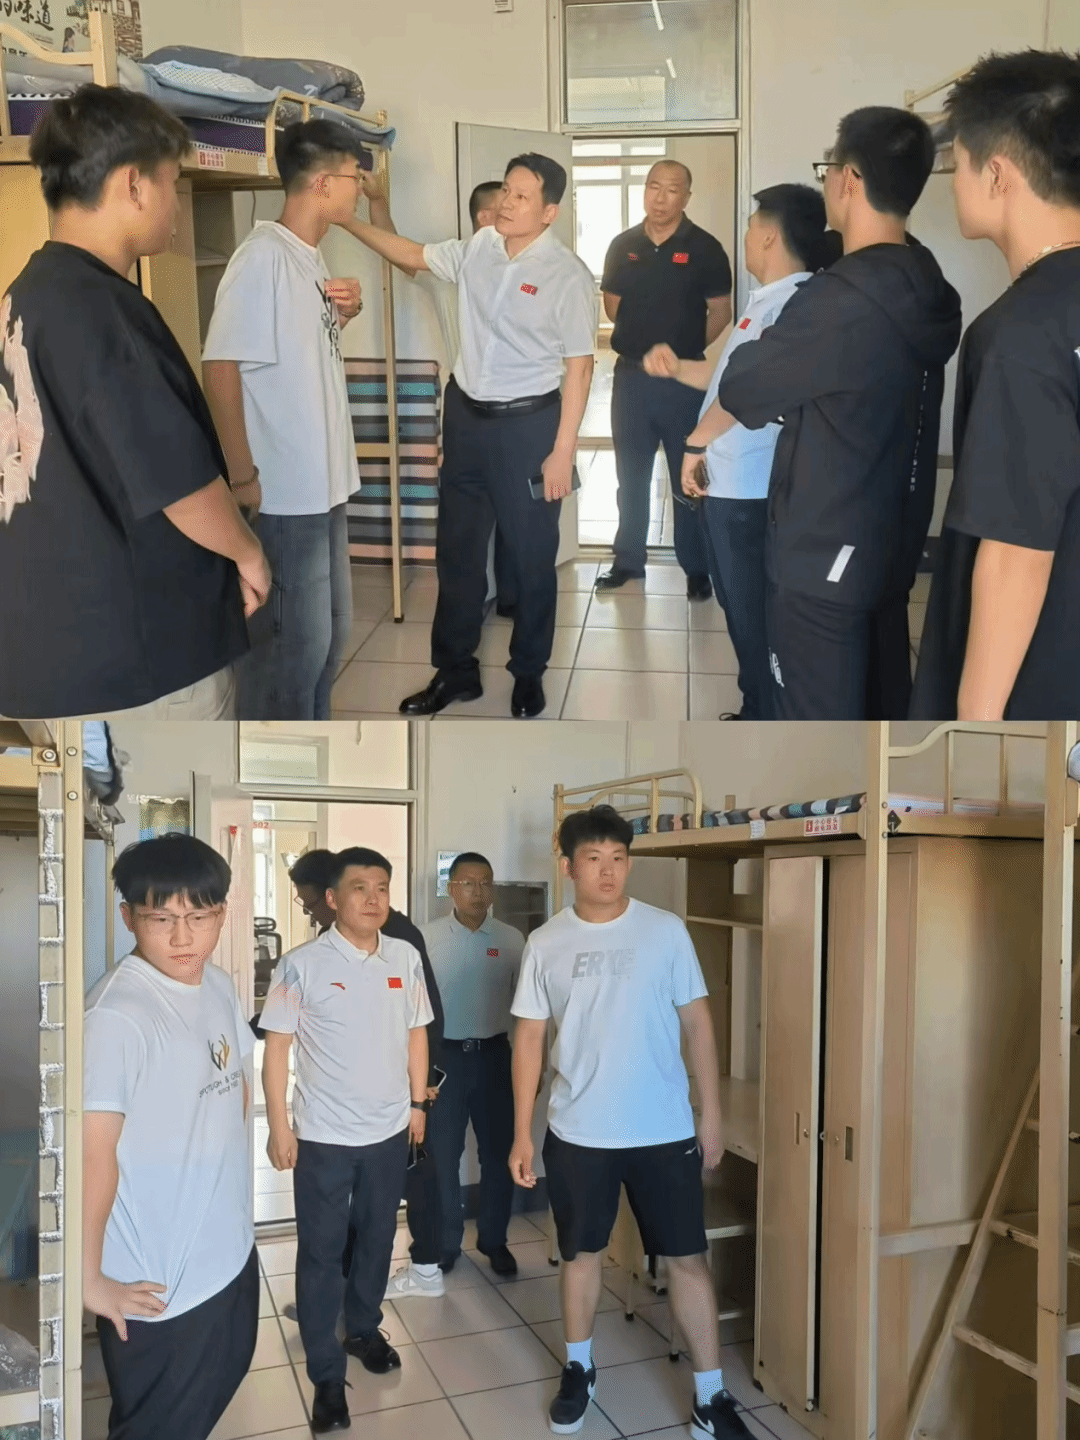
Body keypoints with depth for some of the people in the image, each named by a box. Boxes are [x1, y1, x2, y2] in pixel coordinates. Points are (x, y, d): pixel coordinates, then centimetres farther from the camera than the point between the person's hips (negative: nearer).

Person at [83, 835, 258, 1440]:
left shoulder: (221, 987, -1)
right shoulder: (118, 1015, -26)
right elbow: (93, 1152, -24)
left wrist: (231, 1192, 14)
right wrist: (89, 1279, -18)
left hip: (231, 1254, 8)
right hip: (159, 1285, -7)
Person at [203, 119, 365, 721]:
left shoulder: (313, 256, 11)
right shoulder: (263, 259, -17)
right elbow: (221, 366, -20)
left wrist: (345, 314, 2)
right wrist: (243, 473, -18)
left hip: (326, 481, 9)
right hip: (285, 490, -9)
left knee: (331, 629, 18)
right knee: (293, 640, -1)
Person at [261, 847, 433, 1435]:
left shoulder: (406, 958, -2)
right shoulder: (302, 965, -14)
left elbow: (416, 1032, 8)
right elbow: (277, 1046, -10)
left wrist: (418, 1104, 10)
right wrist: (279, 1126, -11)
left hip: (390, 1131, 4)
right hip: (323, 1136, -4)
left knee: (377, 1238, 20)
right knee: (321, 1252, 7)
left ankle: (364, 1329, 43)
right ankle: (326, 1375, 20)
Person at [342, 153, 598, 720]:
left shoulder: (568, 276, -14)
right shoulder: (476, 249, 2)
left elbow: (578, 367, -13)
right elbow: (412, 255, 17)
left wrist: (562, 451, -16)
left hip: (527, 423, -6)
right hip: (465, 414, 6)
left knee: (531, 555, 6)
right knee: (456, 546, 13)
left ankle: (529, 673, 24)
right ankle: (455, 670, 28)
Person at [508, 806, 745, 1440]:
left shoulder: (666, 931, -5)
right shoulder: (546, 944, -3)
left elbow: (697, 1025, 0)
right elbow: (530, 1040, 2)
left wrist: (712, 1117, -1)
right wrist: (522, 1133, 0)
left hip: (664, 1131, -1)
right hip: (578, 1133, 1)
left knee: (688, 1259, 5)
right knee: (583, 1253, 16)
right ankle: (579, 1370, 37)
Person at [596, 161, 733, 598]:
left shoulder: (704, 248, -6)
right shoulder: (623, 246, 3)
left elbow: (721, 313, -1)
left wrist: (684, 348, 3)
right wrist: (643, 337, 8)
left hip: (683, 377, -3)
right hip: (631, 374, 3)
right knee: (631, 475, 12)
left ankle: (697, 569, 12)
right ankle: (628, 560, 24)